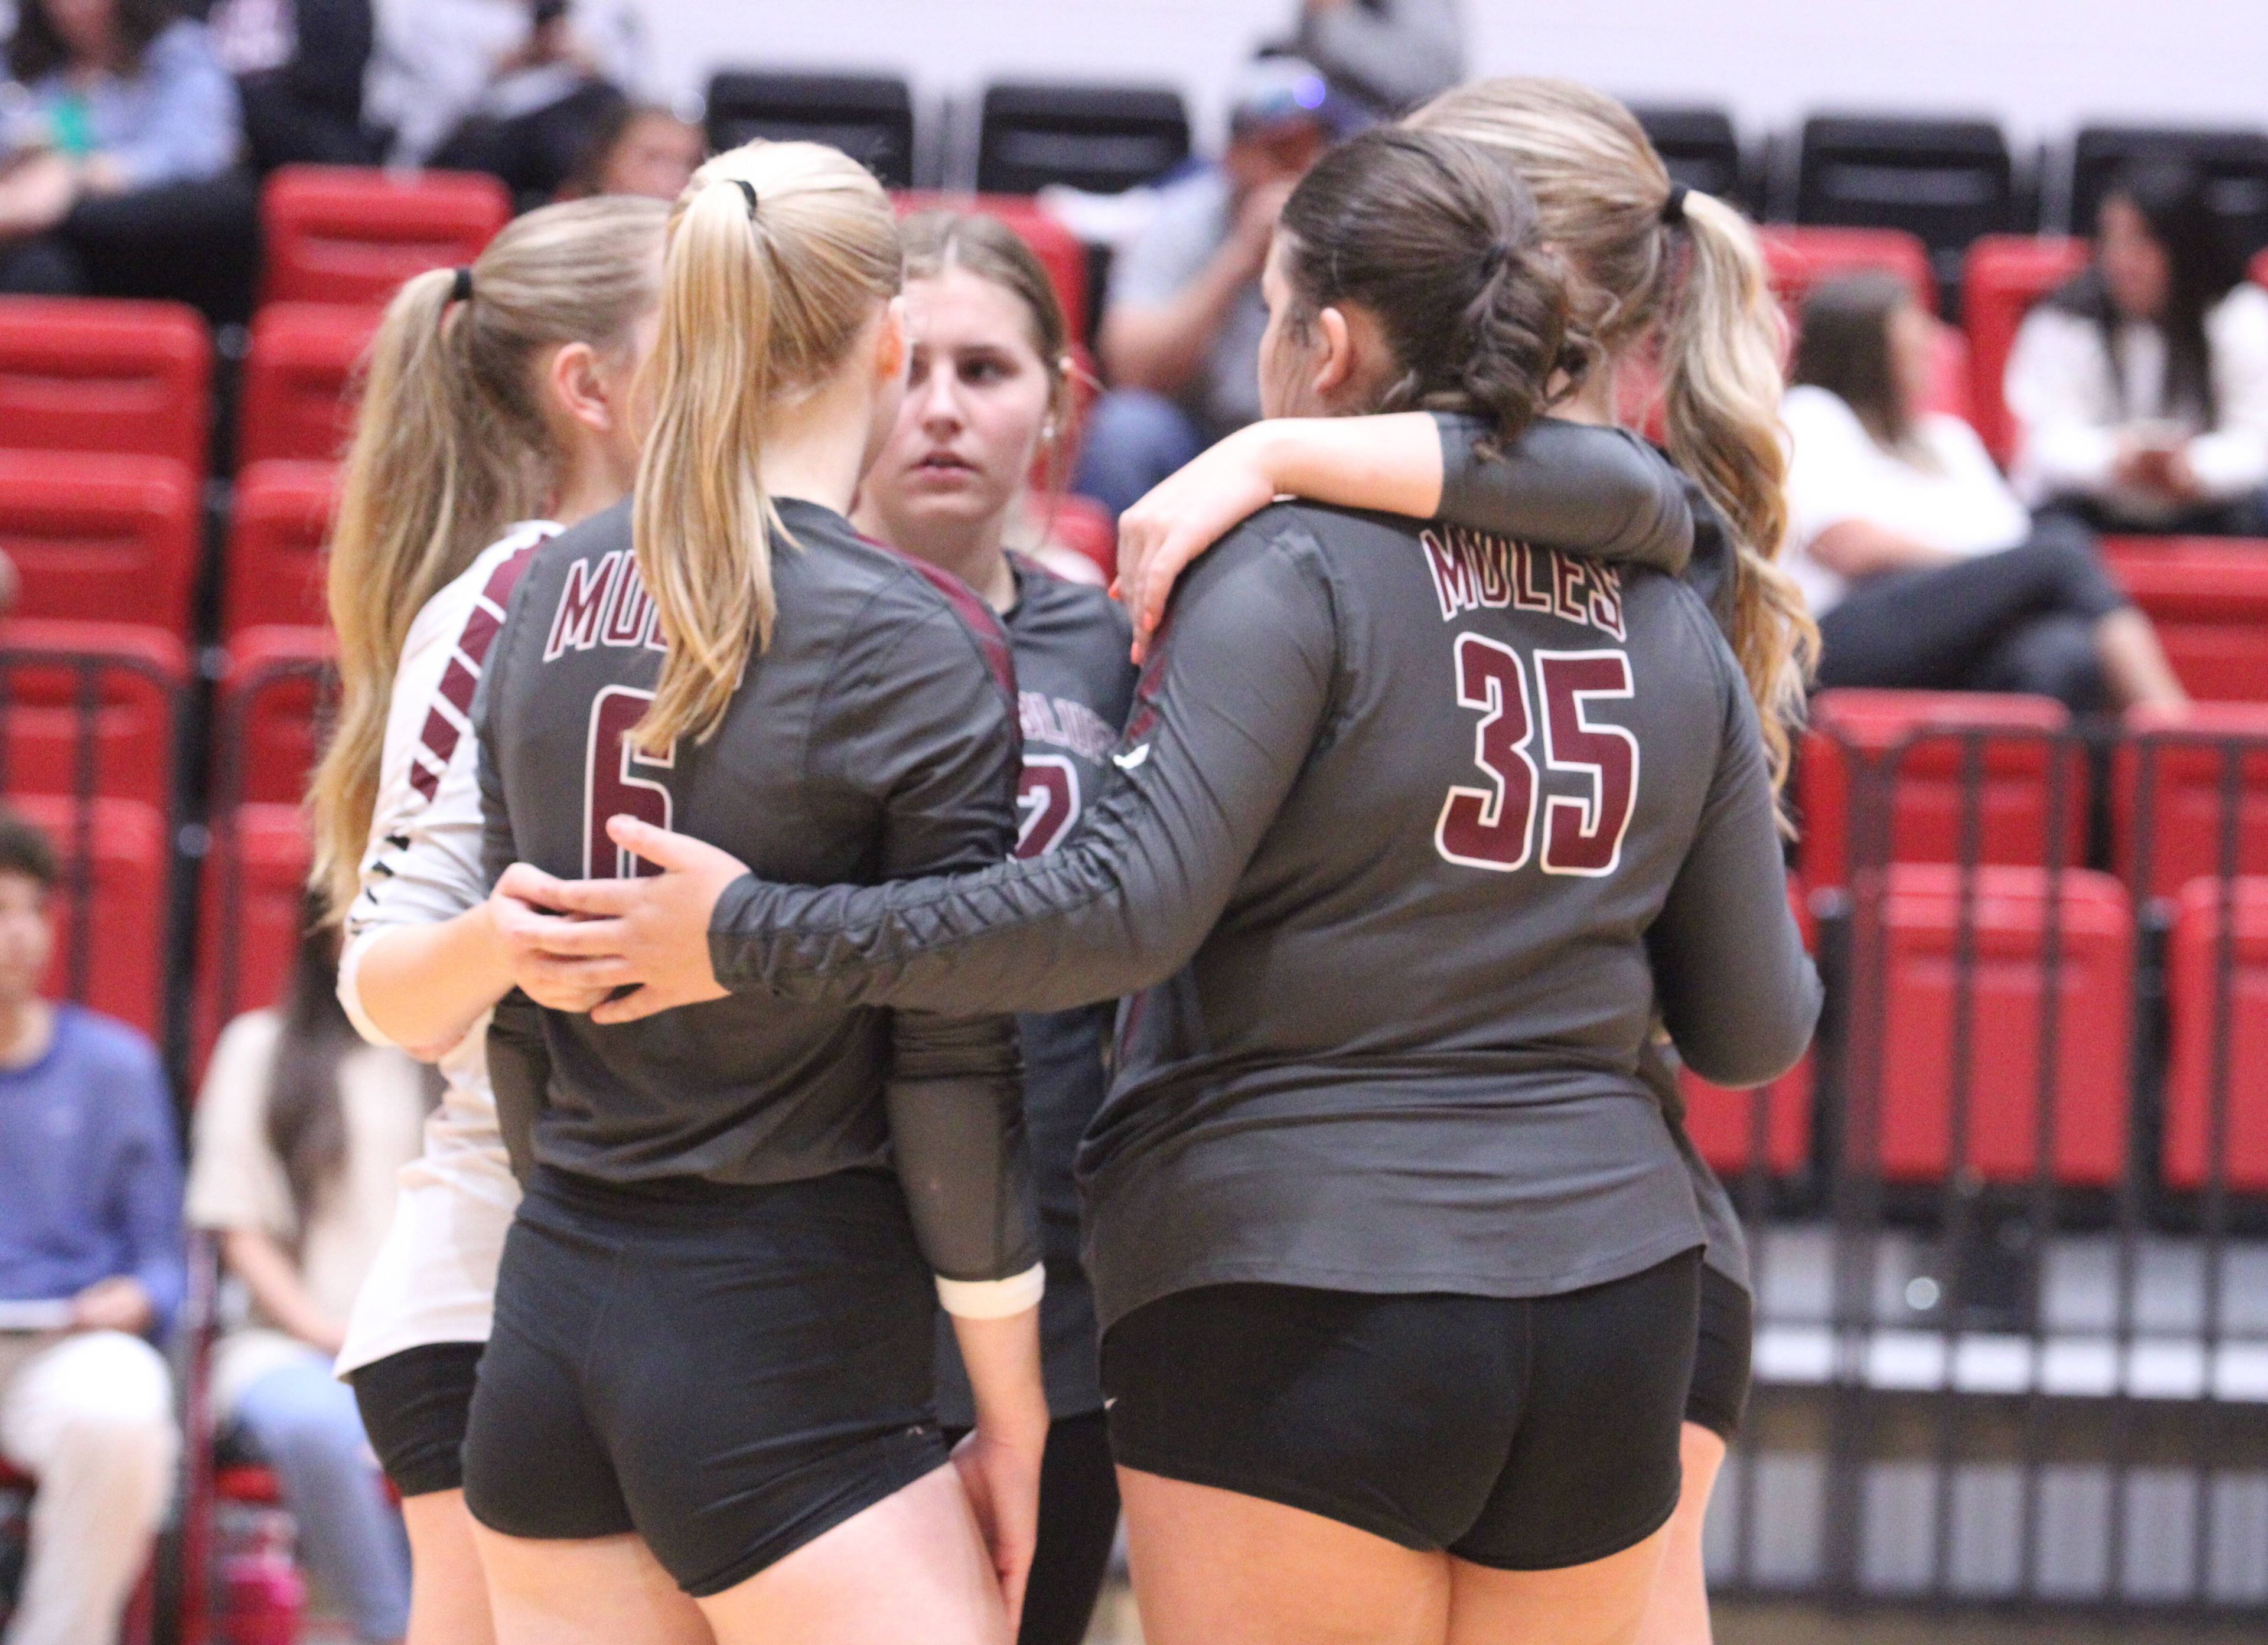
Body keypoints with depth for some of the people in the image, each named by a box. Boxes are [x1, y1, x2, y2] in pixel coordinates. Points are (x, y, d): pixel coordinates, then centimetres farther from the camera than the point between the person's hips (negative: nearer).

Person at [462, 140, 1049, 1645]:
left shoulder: (554, 594, 6)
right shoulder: (917, 647, -11)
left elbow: (512, 1006, 12)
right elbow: (949, 1065, -9)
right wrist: (1013, 1416, 0)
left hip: (550, 1309, 7)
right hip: (784, 1346, -6)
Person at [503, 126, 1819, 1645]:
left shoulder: (1290, 572, -8)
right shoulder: (1673, 629, 10)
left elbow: (1126, 907, -18)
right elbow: (1755, 1032, 12)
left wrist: (755, 936, -14)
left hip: (1305, 1304, -6)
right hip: (1613, 1301, 6)